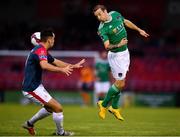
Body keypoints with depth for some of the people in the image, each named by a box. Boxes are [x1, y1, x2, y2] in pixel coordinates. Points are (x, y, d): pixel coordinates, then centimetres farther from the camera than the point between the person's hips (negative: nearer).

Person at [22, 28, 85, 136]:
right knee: (58, 108, -8)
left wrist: (74, 66, 23)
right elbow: (44, 65, -39)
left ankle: (30, 123, 31)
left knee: (50, 107, 26)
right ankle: (60, 133, 8)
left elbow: (56, 62, 24)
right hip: (32, 89, -11)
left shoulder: (42, 50, 14)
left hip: (34, 86, 11)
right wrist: (61, 69, -47)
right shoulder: (41, 50, -19)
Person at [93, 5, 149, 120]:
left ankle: (114, 108, 24)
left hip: (125, 52, 7)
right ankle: (104, 105, 10)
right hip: (116, 55, -7)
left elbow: (126, 22, 15)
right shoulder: (102, 29, -24)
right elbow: (107, 46, -32)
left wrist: (139, 30, 24)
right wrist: (118, 45, -48)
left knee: (121, 82, 12)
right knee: (120, 83, -7)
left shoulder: (116, 14, -4)